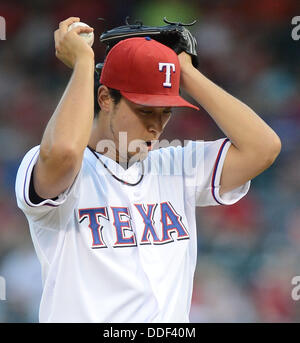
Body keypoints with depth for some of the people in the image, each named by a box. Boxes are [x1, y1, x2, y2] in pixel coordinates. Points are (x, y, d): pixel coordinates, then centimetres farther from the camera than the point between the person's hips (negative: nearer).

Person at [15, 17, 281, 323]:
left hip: (173, 320, 2)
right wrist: (84, 63, -10)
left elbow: (263, 147, 3)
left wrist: (186, 73, 6)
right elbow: (63, 151, -25)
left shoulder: (175, 168, 12)